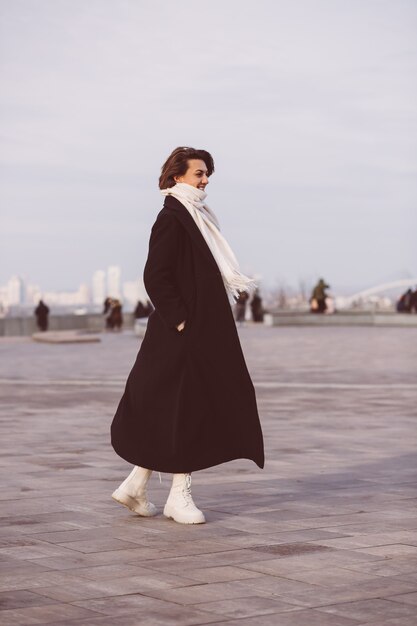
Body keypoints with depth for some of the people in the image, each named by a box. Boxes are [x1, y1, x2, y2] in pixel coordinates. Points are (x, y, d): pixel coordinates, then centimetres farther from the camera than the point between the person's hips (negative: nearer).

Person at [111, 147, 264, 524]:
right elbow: (155, 277, -18)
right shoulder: (171, 219, -12)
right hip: (185, 331, -10)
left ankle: (136, 486, 18)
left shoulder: (196, 217, 17)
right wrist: (179, 321, -20)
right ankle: (179, 495, 5)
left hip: (203, 329, 10)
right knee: (186, 408, -4)